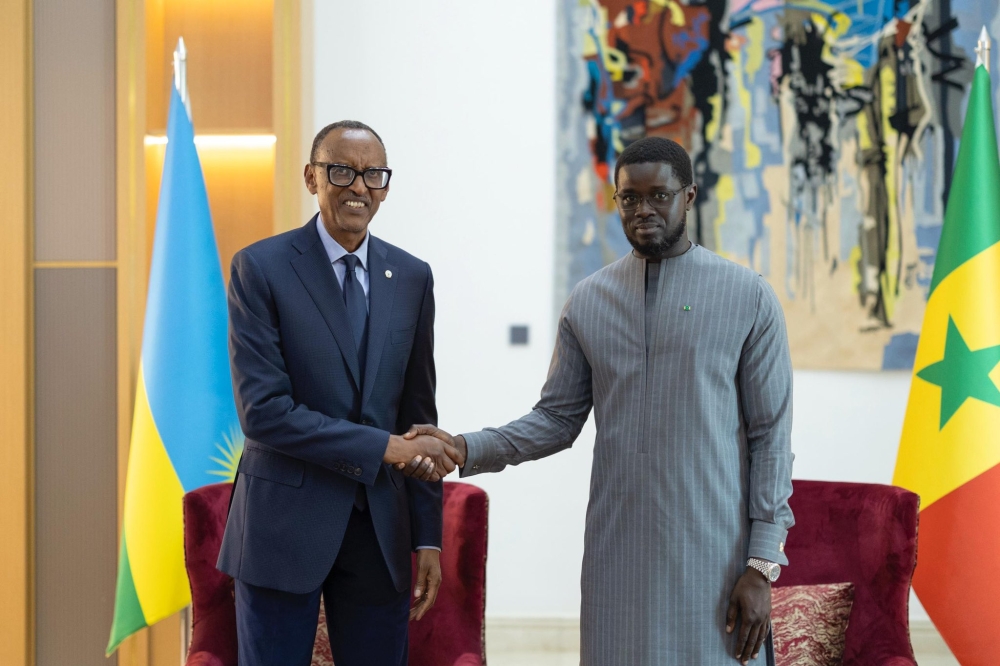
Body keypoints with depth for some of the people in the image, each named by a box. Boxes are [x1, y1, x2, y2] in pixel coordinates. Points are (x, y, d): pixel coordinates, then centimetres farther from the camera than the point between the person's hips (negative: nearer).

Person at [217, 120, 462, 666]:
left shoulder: (412, 277, 8)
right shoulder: (261, 268, -6)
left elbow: (417, 413, 11)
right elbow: (262, 410, -14)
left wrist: (427, 537, 6)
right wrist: (385, 447, -17)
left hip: (381, 529, 4)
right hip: (285, 524, -4)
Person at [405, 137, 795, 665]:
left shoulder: (748, 298, -1)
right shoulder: (588, 301, 7)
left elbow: (771, 435, -2)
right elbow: (557, 419, 10)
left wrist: (762, 566, -6)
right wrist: (466, 450, -7)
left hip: (713, 560, -2)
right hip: (616, 561, 2)